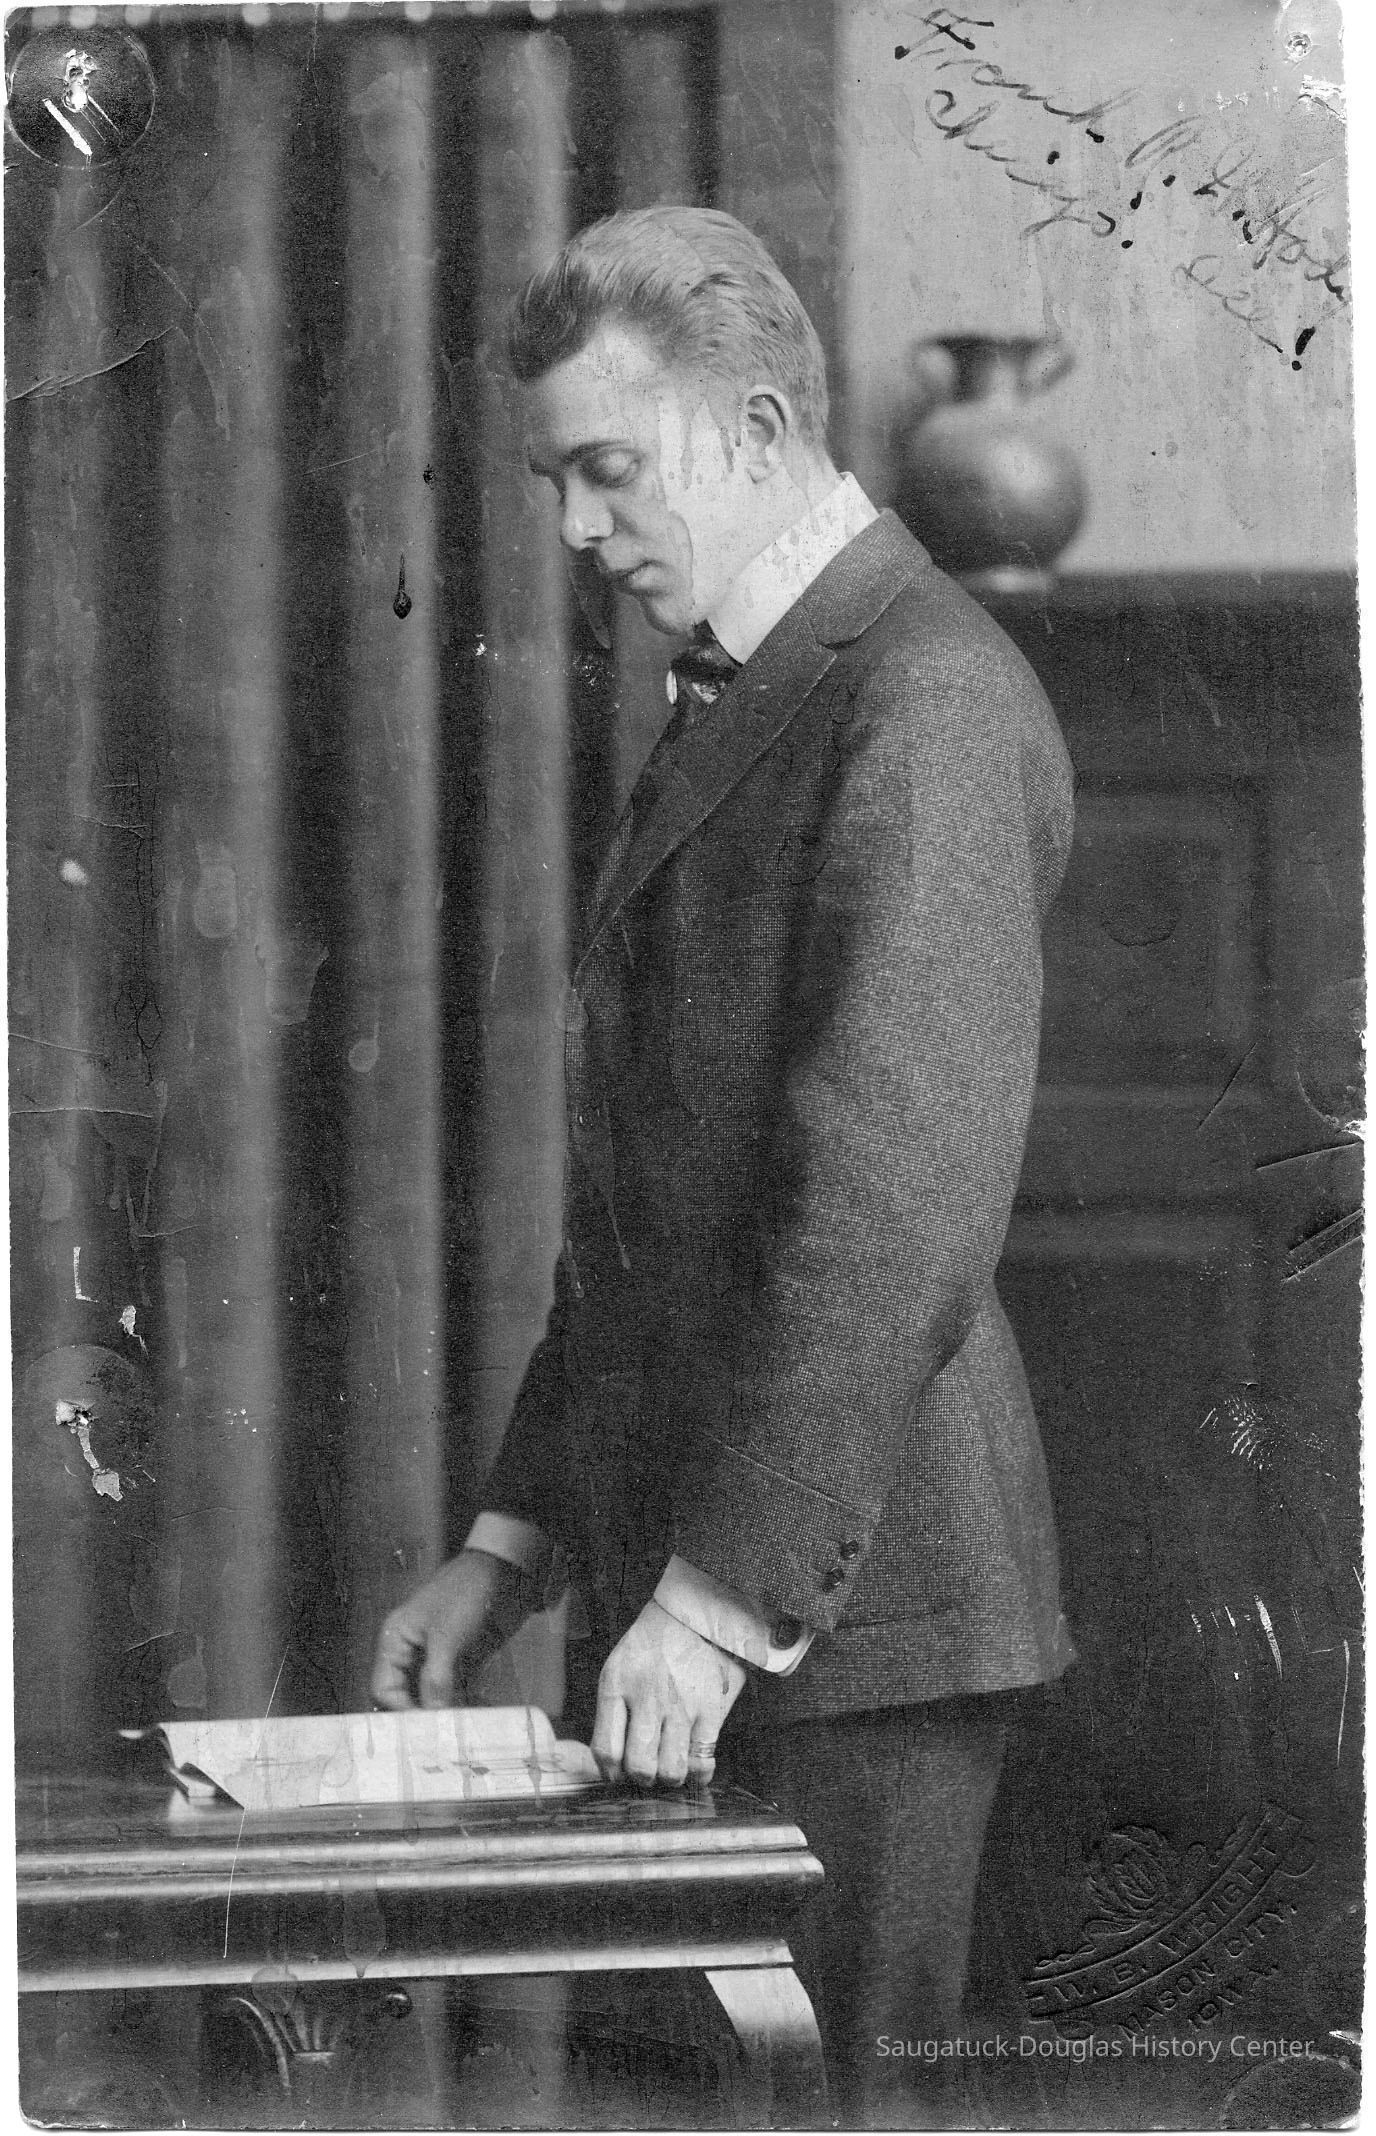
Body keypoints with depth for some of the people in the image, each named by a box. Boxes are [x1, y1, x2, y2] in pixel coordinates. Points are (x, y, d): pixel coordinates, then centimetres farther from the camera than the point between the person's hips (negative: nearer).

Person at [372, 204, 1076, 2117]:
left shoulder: (927, 706, -13)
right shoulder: (729, 711, 19)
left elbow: (900, 1196, -21)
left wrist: (724, 1596, -22)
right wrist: (518, 1544, 15)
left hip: (846, 1604, -9)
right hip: (677, 1595, 9)